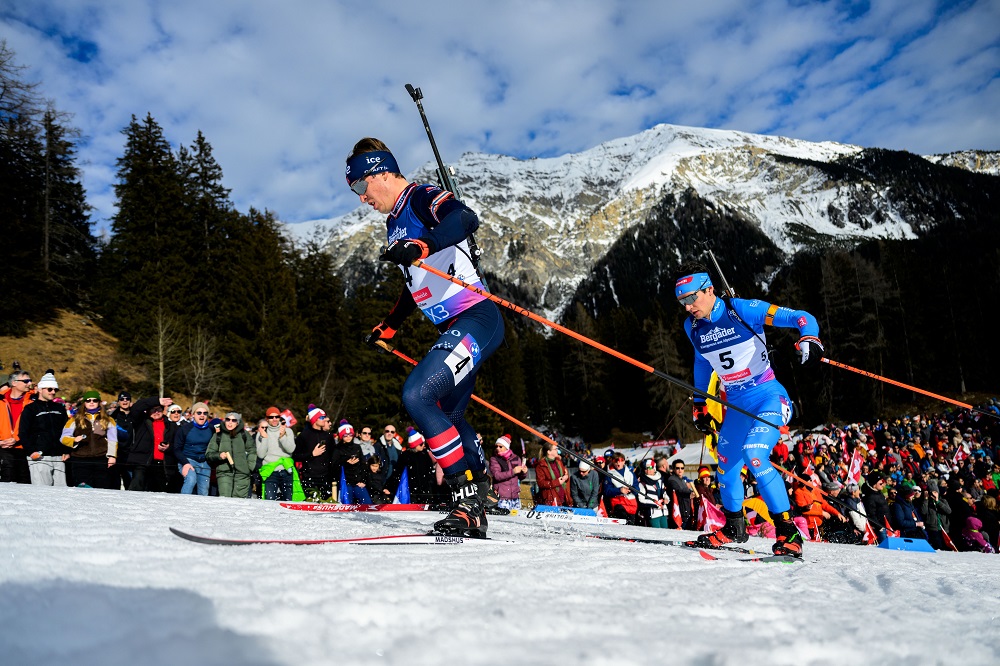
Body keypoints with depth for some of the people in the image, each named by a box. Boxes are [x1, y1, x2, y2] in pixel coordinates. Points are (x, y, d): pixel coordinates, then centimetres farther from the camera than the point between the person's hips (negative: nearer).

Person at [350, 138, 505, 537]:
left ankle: (468, 500, -14)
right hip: (455, 329, 11)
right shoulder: (395, 224, 21)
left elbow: (466, 219, -30)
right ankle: (476, 509, 31)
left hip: (476, 320, -11)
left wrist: (420, 247, -42)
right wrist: (386, 329, 34)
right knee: (446, 416, 16)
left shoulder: (423, 198, -7)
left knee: (415, 395, -21)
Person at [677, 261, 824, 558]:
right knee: (726, 466, 9)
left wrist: (808, 340, -36)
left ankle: (788, 533, -14)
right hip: (736, 405, 7)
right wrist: (699, 406, 22)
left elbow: (801, 318, -15)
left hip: (769, 397, -6)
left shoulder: (743, 310, -16)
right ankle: (734, 527, 34)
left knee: (754, 456, -26)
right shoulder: (693, 328, 2)